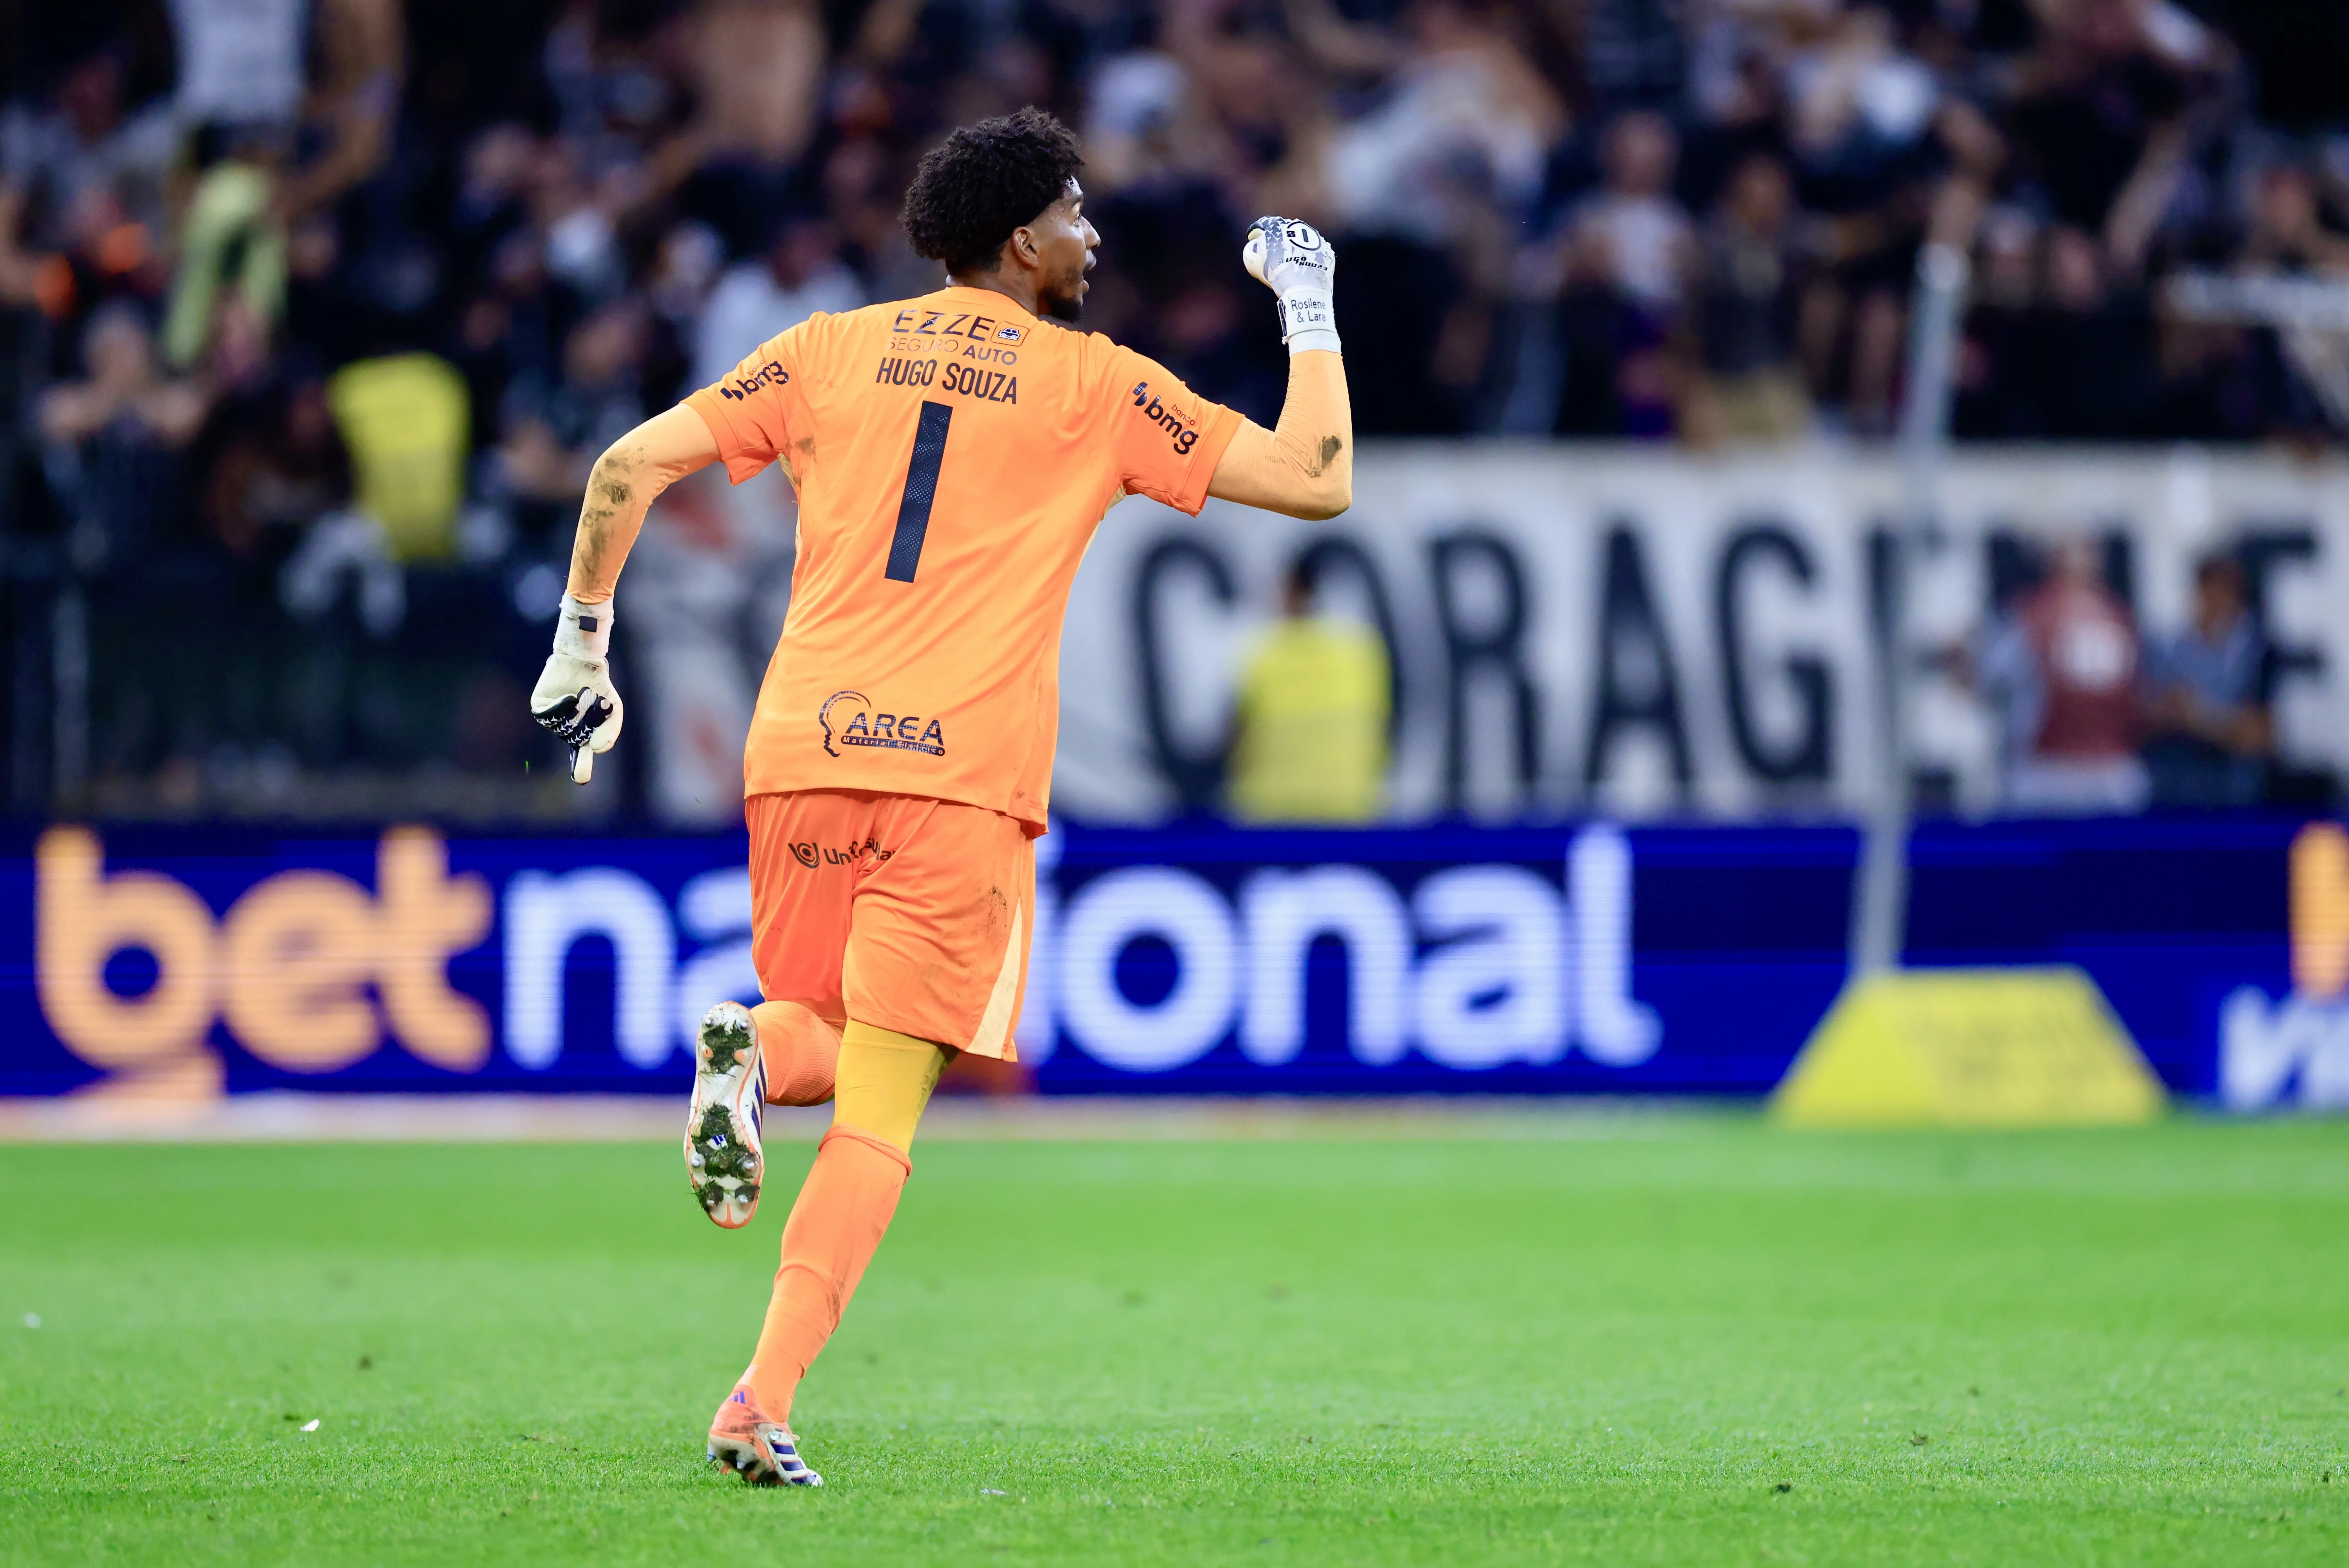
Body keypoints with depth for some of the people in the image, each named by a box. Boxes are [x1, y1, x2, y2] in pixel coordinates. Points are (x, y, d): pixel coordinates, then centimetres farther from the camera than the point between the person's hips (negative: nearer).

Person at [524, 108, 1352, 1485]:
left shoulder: (832, 351, 13)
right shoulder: (1097, 385, 5)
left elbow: (629, 469, 8)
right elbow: (1318, 481, 5)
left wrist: (582, 649, 17)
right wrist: (1310, 311, 18)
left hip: (803, 753, 3)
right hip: (967, 777, -3)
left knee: (834, 1047, 24)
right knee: (880, 1117, -2)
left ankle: (758, 1051, -13)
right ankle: (763, 1405, -19)